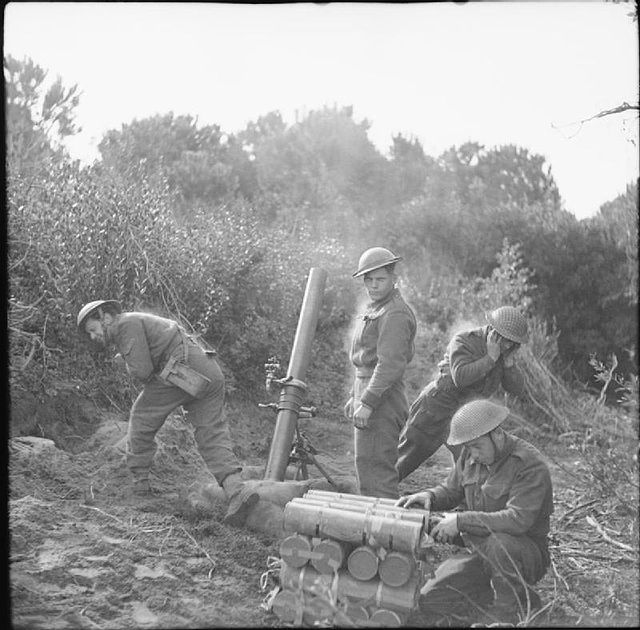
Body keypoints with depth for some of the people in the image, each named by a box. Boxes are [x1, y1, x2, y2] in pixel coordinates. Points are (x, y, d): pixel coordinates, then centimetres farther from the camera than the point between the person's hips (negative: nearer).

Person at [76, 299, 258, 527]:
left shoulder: (126, 323, 1)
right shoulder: (141, 321, 31)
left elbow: (142, 371, -9)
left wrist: (127, 363, 12)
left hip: (185, 370, -9)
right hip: (210, 372, 9)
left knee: (141, 416, 11)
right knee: (213, 439, 2)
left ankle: (139, 481, 18)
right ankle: (237, 492, -16)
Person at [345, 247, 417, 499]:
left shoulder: (395, 314, -15)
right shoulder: (375, 309, 19)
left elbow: (391, 364, -23)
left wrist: (367, 403, -25)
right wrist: (354, 397, 24)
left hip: (381, 402, -11)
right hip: (367, 395, 11)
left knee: (375, 474, -10)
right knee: (366, 469, 16)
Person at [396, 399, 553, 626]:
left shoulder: (530, 464, -21)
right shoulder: (470, 456, 2)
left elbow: (518, 520, -32)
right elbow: (450, 491, 14)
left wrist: (461, 521, -31)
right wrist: (429, 496, -10)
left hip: (526, 554, -6)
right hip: (481, 552, 6)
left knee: (497, 542, -40)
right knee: (429, 600, -8)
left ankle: (514, 606, -13)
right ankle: (496, 597, 11)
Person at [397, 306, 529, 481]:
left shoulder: (504, 353, 0)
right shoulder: (464, 341, -20)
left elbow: (518, 389, -6)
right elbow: (460, 377, -35)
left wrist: (508, 361, -19)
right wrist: (491, 358, -31)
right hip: (436, 409, -6)